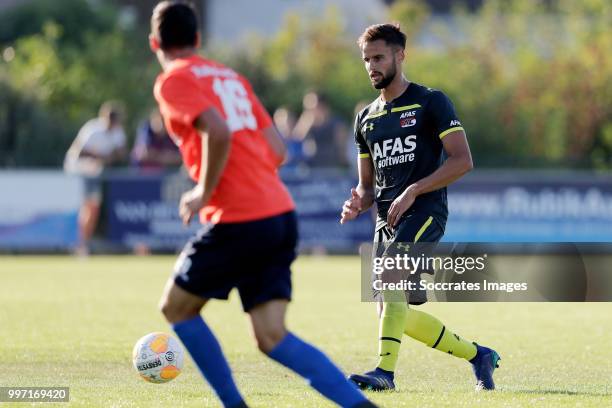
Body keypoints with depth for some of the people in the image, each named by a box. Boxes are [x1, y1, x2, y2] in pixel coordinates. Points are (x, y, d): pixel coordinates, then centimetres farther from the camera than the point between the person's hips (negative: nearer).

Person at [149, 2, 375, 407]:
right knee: (273, 336, 4)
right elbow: (277, 149, 16)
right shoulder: (231, 77, 21)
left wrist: (204, 193, -11)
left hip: (238, 222, -7)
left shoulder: (173, 81, -3)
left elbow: (218, 132, -21)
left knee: (176, 308, 13)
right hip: (282, 217, 7)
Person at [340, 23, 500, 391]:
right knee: (399, 316, 4)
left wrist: (412, 191, -17)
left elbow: (463, 160, -9)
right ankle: (478, 355, 21)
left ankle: (385, 371, -35)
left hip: (425, 211, -7)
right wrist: (359, 204, -1)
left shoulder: (431, 102, -1)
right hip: (387, 219, 7)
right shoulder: (366, 118, 18)